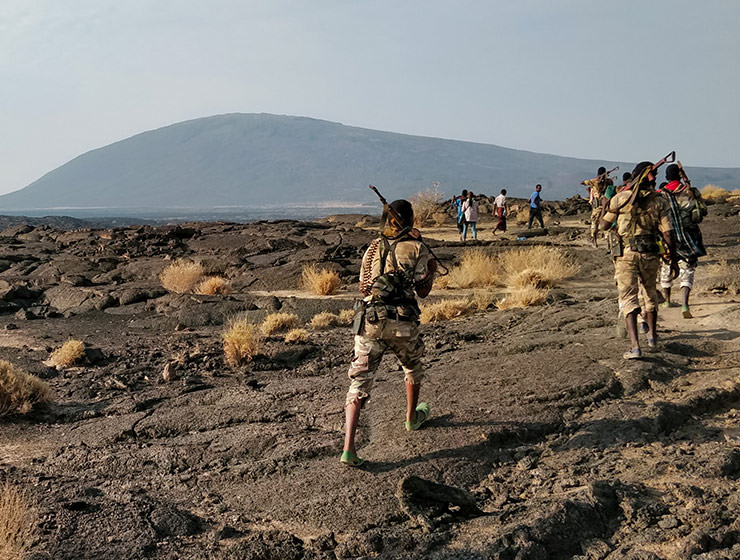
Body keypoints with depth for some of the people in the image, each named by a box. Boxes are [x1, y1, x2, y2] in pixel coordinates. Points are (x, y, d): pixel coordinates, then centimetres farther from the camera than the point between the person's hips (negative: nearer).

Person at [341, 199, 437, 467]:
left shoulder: (373, 248, 12)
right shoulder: (418, 249, 2)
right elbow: (422, 291, 3)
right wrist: (432, 269, 20)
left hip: (370, 321, 2)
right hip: (402, 322, -2)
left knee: (360, 381, -1)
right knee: (413, 367, 29)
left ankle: (348, 447, -12)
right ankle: (412, 417, 47)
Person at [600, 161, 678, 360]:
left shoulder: (620, 198, -4)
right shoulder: (659, 202, -1)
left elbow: (605, 225, 6)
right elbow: (668, 234, -3)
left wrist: (606, 207, 24)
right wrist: (673, 259, 6)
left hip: (626, 255, -2)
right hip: (650, 255, 2)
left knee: (629, 299, -4)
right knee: (650, 294, 24)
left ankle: (635, 346, -17)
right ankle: (652, 335, 39)